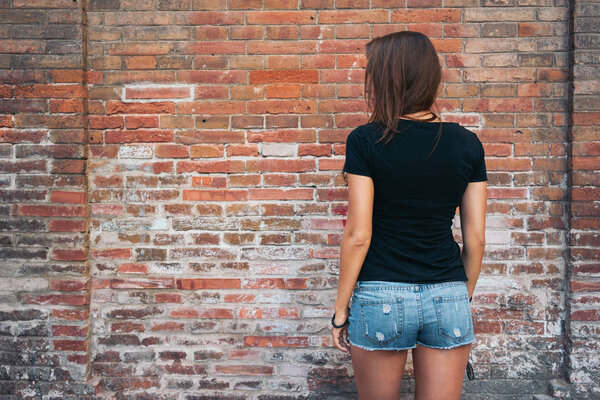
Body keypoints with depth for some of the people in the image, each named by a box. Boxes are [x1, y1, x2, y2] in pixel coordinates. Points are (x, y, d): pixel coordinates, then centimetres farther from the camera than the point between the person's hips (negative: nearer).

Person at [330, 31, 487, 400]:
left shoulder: (365, 141, -9)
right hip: (448, 298, 3)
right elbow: (476, 238, 3)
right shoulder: (467, 143, 0)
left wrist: (340, 309, 0)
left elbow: (358, 235, -10)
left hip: (380, 298, -2)